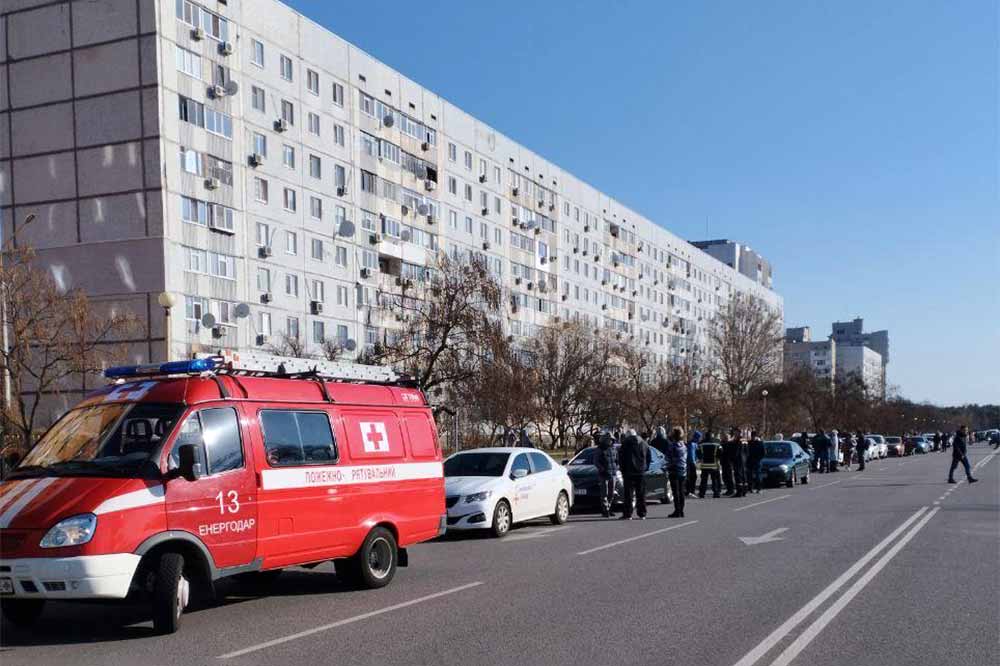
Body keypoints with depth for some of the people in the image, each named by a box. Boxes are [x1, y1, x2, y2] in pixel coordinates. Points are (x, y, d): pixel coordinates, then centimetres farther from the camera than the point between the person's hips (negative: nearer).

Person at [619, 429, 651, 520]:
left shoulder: (625, 444, -3)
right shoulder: (644, 444, 9)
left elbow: (620, 459, -3)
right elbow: (649, 458, 13)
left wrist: (623, 471, 6)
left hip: (629, 472, -3)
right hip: (641, 473, 3)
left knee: (628, 494, 0)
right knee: (641, 494, 8)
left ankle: (627, 514, -3)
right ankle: (642, 514, 8)